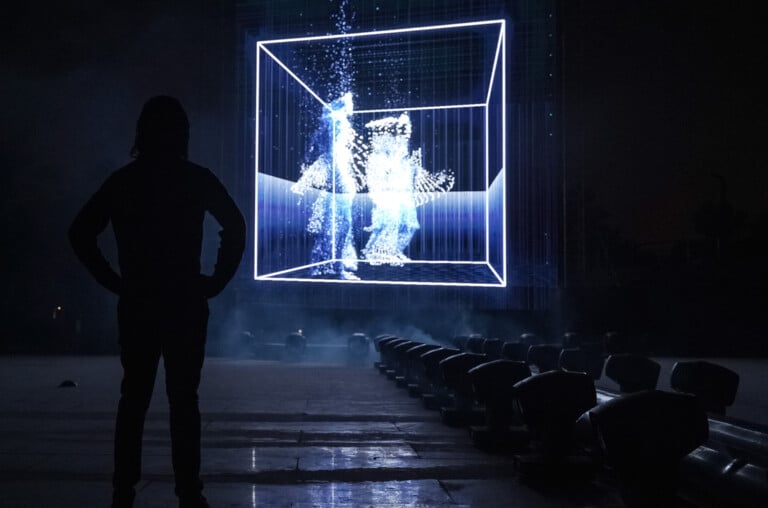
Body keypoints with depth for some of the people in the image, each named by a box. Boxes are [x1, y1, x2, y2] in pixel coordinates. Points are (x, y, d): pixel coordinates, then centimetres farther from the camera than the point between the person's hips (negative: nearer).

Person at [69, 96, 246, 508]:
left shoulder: (122, 181, 4)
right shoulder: (196, 179, -3)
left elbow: (80, 233, 2)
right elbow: (235, 227, -10)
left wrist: (114, 281, 4)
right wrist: (216, 282, -3)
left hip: (136, 304, 3)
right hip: (185, 304, -2)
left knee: (134, 397, 12)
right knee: (183, 399, 3)